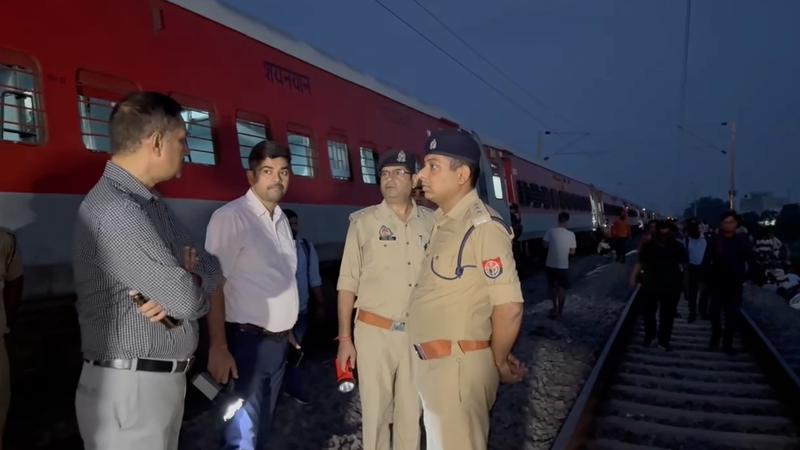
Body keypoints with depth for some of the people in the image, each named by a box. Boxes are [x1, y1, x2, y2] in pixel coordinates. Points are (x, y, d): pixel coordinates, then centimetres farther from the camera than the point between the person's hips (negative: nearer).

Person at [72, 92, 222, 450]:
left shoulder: (152, 203, 10)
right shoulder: (115, 212, -22)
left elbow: (210, 267, 7)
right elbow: (189, 300, -23)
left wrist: (179, 284, -14)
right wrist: (186, 285, 0)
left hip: (164, 380, 9)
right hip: (130, 389, -9)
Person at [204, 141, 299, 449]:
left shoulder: (281, 220, 11)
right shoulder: (230, 217, -13)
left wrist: (286, 329, 15)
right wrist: (218, 348, -21)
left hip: (278, 340, 8)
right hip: (248, 341, -8)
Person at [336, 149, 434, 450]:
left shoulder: (430, 221, 3)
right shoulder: (363, 221, -3)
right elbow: (348, 284, -2)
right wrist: (345, 339, -4)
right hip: (375, 331, -2)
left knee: (412, 409, 13)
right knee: (376, 409, 8)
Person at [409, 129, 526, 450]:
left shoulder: (483, 226, -18)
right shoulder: (443, 223, 10)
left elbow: (509, 307, -20)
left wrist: (498, 364, -5)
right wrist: (497, 355, 15)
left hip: (458, 364, -9)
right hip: (432, 363, 9)